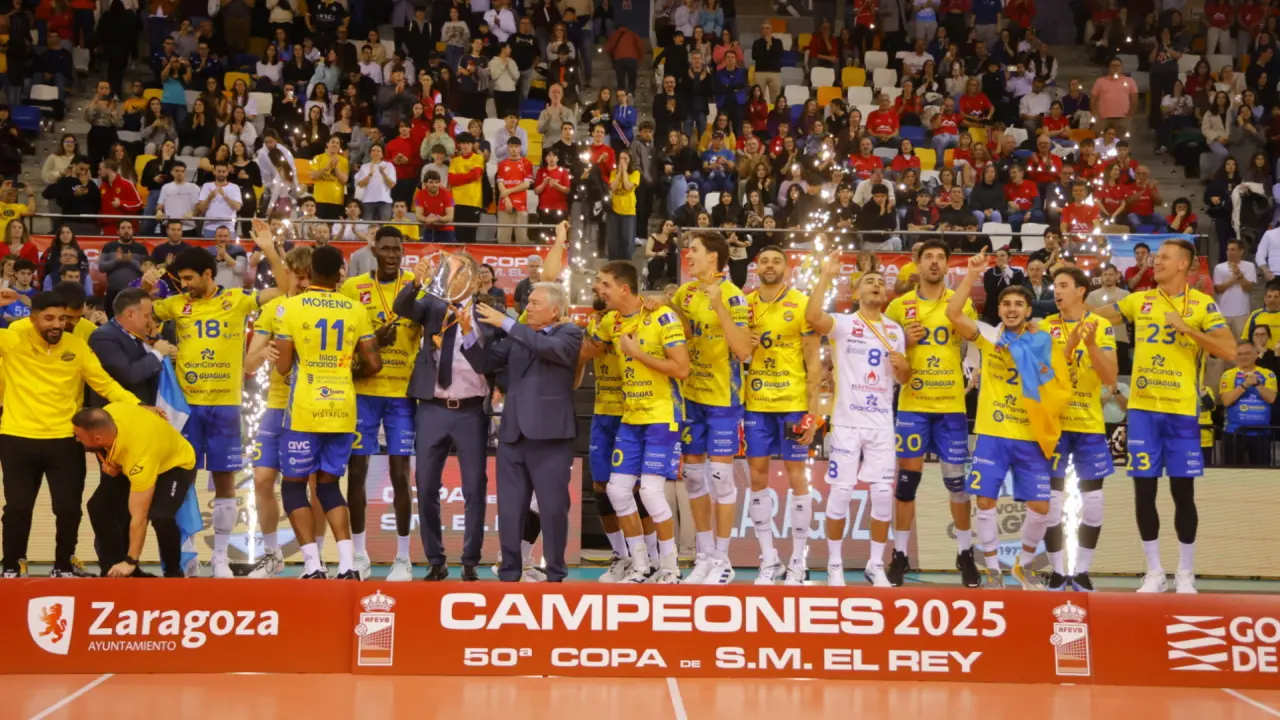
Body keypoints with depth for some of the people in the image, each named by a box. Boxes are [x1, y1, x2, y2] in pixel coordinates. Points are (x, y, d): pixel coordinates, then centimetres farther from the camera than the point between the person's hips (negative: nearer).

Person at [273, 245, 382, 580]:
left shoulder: (290, 307, -5)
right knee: (329, 484, 16)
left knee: (294, 485, 9)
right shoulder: (356, 310, 4)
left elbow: (283, 366, -7)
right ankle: (347, 566, 4)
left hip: (305, 410, -3)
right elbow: (373, 364, 4)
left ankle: (313, 567, -3)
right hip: (343, 409, 4)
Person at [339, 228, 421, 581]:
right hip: (363, 391, 1)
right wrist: (372, 341, -15)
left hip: (402, 393, -1)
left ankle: (403, 558, 8)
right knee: (356, 471, 3)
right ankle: (359, 555, 15)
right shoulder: (353, 287, 2)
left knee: (400, 474, 0)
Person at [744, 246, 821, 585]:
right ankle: (768, 558, 14)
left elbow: (813, 360, -5)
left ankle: (797, 561, 8)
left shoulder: (801, 304, -5)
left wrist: (812, 411, -11)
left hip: (793, 404, -4)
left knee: (796, 475, 0)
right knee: (757, 476, 4)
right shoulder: (746, 304, 7)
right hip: (756, 403, 4)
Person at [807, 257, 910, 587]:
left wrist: (903, 367, -6)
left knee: (883, 494, 2)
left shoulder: (896, 331, 11)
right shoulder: (843, 324, -3)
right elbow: (812, 316, -25)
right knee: (841, 492, -1)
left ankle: (876, 565, 13)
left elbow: (903, 380, 17)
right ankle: (835, 564, 10)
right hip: (847, 422, -4)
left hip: (882, 424, 4)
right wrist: (826, 276, -24)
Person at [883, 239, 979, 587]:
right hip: (912, 403, 0)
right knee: (907, 477, -1)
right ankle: (899, 554, 7)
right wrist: (904, 342, -10)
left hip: (951, 404, 0)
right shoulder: (899, 305, 3)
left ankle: (965, 554, 16)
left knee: (957, 478, 4)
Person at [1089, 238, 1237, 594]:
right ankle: (1154, 572, 13)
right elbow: (1095, 315, 14)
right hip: (1142, 408, 3)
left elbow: (1230, 352, -11)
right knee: (1144, 490, 2)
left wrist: (1187, 328, -17)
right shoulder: (1139, 301, 8)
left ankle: (1186, 574, 14)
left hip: (1182, 410, -3)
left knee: (1183, 491, 2)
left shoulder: (1203, 304, -2)